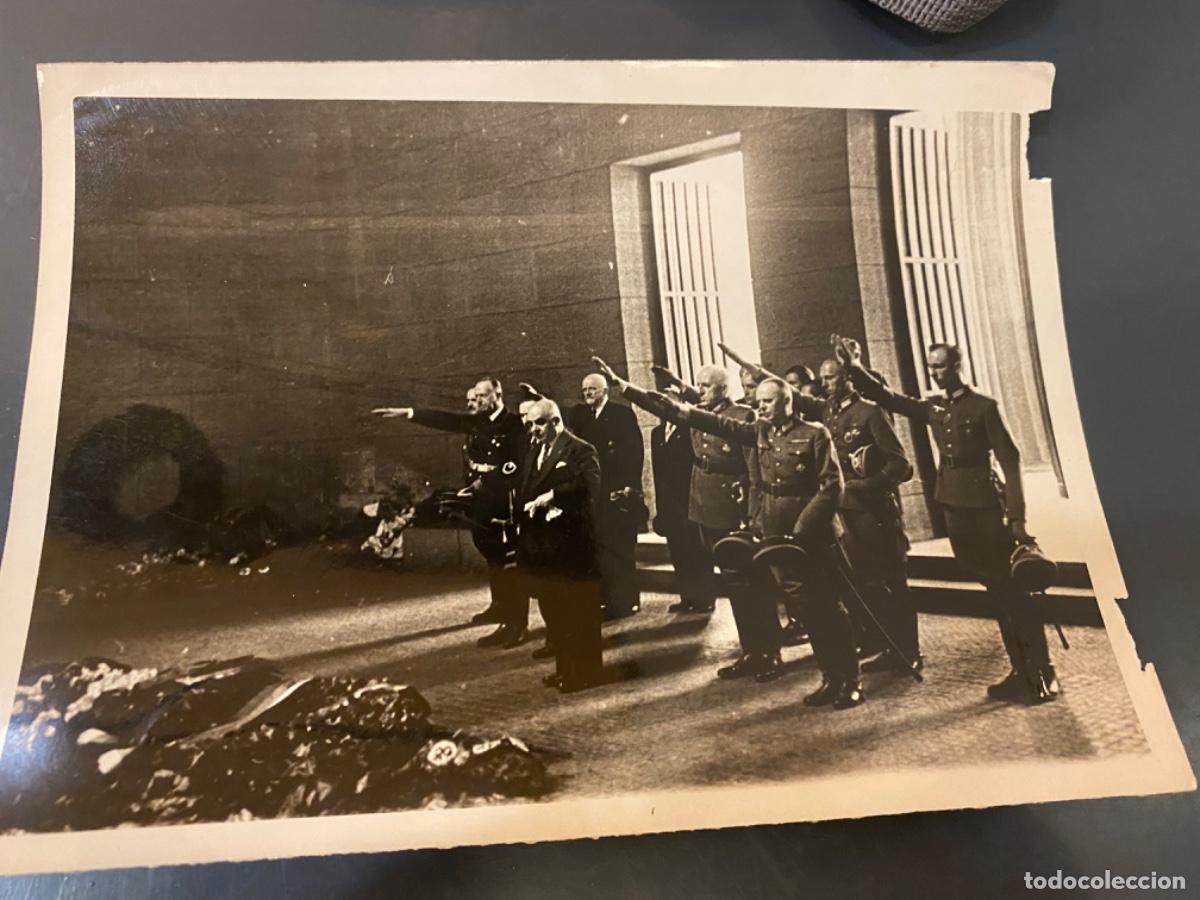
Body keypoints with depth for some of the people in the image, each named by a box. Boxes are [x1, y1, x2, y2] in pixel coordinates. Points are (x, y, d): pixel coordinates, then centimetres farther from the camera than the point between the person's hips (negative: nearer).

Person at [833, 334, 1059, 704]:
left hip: (986, 506, -6)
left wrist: (1016, 516, -14)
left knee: (1013, 588, -2)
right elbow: (888, 398, 7)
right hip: (954, 509, 6)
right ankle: (1020, 671, 19)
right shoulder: (933, 408, 9)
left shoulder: (983, 406, -8)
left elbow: (1009, 459, -10)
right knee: (995, 590, 11)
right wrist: (856, 369, -7)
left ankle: (1043, 673, 8)